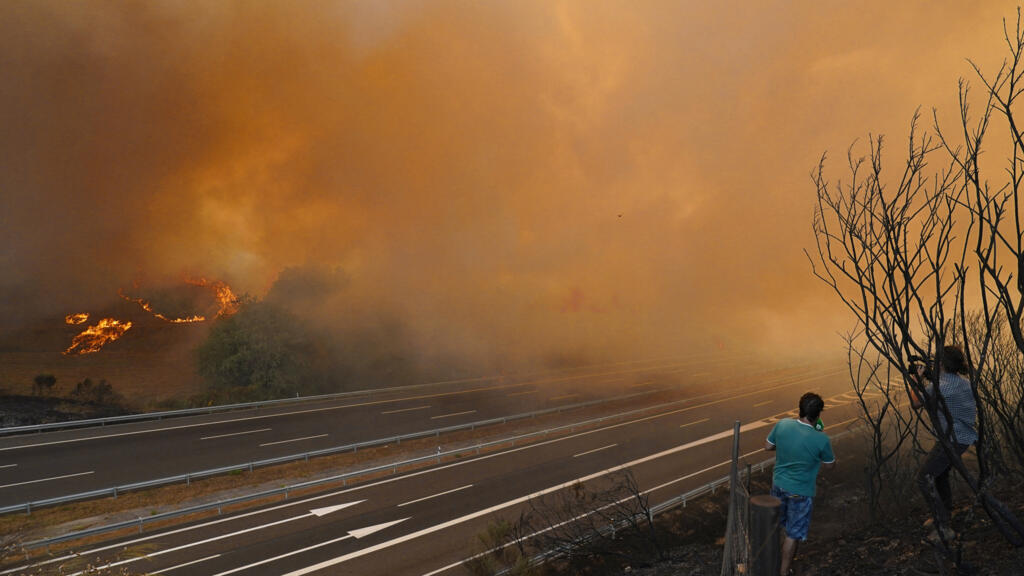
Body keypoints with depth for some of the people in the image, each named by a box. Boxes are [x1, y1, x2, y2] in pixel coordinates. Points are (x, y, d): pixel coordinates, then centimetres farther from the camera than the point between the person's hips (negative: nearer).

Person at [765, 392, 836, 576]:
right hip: (800, 492, -5)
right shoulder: (821, 439, -24)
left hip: (778, 484, 5)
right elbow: (830, 465, -7)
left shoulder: (782, 425, -14)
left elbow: (768, 446, 2)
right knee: (793, 534, 12)